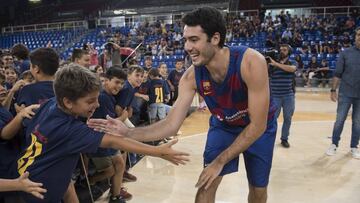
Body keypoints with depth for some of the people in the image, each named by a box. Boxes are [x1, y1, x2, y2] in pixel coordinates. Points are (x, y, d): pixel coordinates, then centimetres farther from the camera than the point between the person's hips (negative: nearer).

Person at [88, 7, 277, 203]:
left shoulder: (251, 62, -36)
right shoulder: (191, 77, -25)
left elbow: (257, 125, -31)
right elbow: (171, 125, -22)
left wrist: (220, 161, -28)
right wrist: (127, 132, -35)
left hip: (259, 126, -1)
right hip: (223, 125, 2)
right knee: (206, 185, -6)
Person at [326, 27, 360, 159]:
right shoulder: (345, 53, -2)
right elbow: (337, 73, 0)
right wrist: (333, 90, -5)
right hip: (345, 93, -1)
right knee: (340, 120, 5)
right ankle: (334, 145, 18)